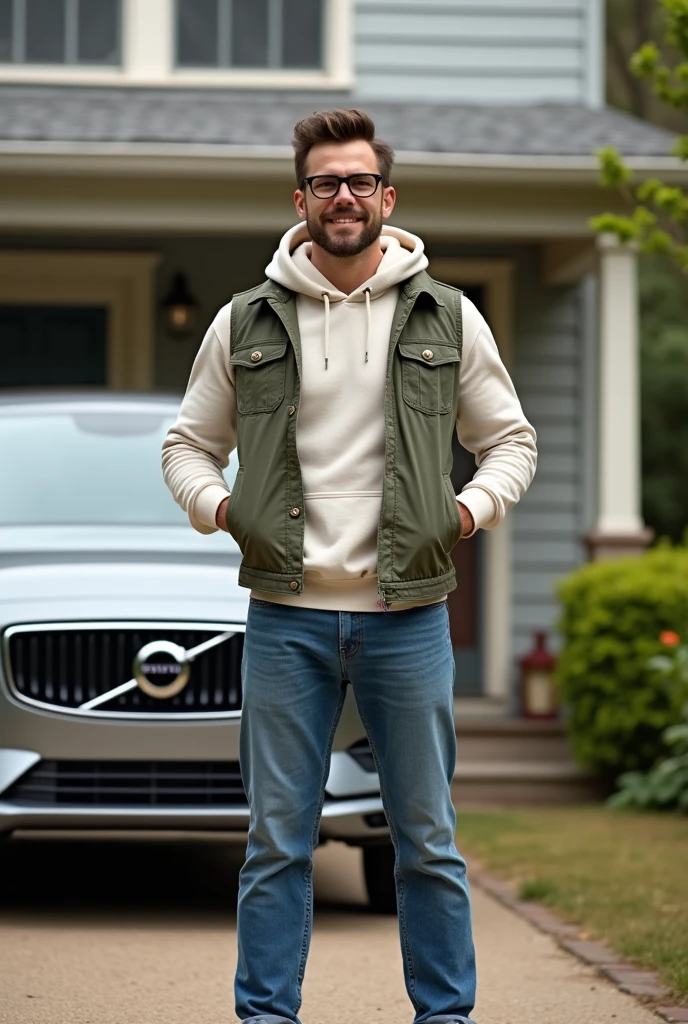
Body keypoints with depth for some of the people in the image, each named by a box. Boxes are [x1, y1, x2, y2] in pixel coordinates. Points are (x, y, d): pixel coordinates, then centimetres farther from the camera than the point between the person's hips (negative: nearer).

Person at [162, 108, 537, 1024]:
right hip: (286, 615, 0)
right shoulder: (246, 324, 5)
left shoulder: (447, 320, 5)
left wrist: (467, 511, -4)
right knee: (278, 841, 3)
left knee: (428, 838, 5)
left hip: (407, 615, 0)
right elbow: (189, 444, 14)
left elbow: (511, 439, 14)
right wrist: (221, 509, -4)